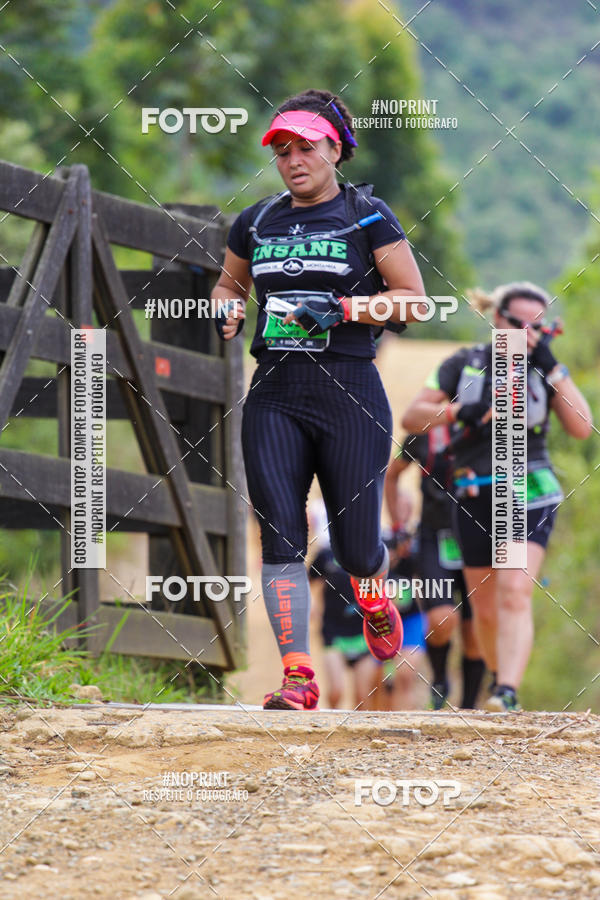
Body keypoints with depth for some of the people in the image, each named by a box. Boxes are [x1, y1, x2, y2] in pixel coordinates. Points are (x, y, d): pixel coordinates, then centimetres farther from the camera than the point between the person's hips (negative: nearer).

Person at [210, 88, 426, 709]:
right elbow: (229, 283, 29)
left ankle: (374, 601, 39)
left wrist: (343, 308, -15)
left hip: (350, 394, -3)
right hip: (274, 396, 3)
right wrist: (227, 312, 6)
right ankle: (297, 676, -10)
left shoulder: (368, 217, 1)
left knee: (354, 543, 2)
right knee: (280, 536, -10)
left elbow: (414, 300, -1)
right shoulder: (256, 223, 13)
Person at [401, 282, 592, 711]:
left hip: (528, 494, -2)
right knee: (486, 609, 9)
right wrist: (460, 410, -14)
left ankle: (508, 693, -31)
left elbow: (582, 426, -7)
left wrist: (552, 368, -11)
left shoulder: (544, 370, 6)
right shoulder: (464, 365, 6)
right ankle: (499, 675, 33)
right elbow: (411, 418, 3)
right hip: (475, 496, 2)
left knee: (514, 594, -20)